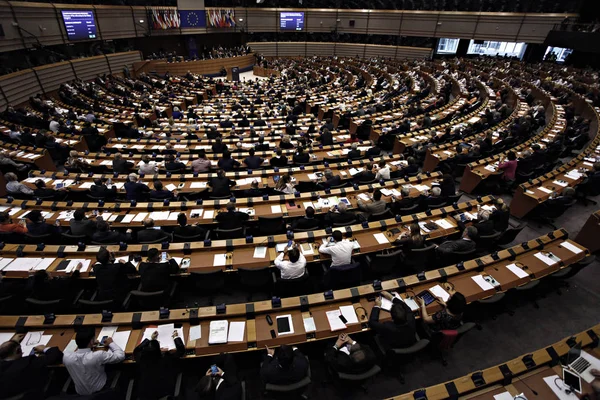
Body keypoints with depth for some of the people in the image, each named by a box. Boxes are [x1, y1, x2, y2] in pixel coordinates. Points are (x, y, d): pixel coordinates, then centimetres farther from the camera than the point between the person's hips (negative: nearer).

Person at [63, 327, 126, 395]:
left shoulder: (66, 357, -22)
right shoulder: (98, 356, -35)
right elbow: (120, 355, -23)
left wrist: (88, 346, 6)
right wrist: (111, 343, -8)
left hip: (80, 393, 4)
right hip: (99, 391, -4)